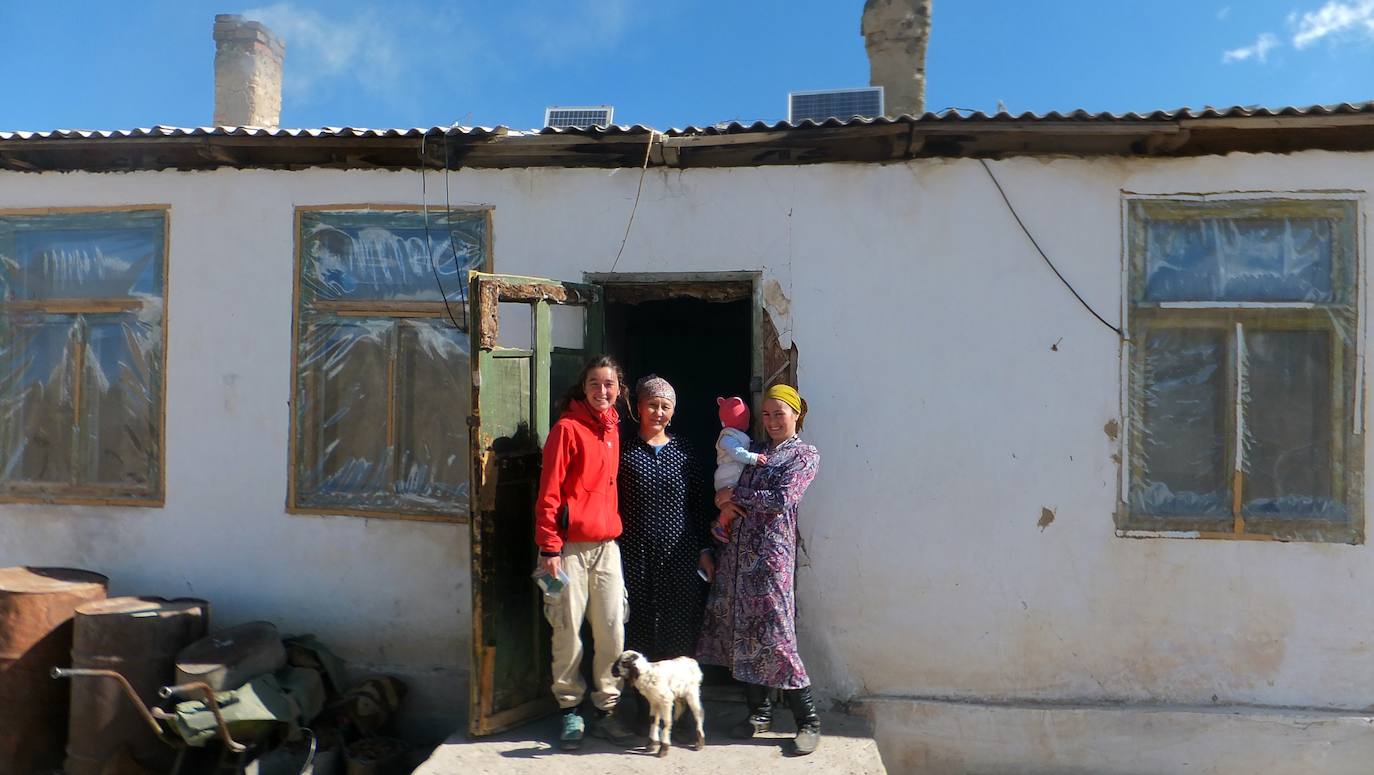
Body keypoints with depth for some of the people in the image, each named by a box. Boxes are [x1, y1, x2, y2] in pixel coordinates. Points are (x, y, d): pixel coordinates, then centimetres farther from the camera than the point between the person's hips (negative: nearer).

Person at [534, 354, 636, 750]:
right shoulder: (568, 428, -8)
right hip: (571, 547, -5)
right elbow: (549, 492, -11)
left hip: (607, 545, 6)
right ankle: (570, 711, 20)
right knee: (569, 633, 3)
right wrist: (549, 548, -14)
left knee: (612, 631, 6)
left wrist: (616, 528, 13)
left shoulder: (613, 428, 11)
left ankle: (606, 710, 20)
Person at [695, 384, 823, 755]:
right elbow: (724, 485, 20)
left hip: (771, 549, -6)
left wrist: (736, 494, -6)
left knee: (773, 632, -8)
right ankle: (759, 711, 21)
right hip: (737, 547, 6)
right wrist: (723, 506, -2)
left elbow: (782, 498, -12)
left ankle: (808, 719, 5)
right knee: (740, 628, 7)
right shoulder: (753, 450, 18)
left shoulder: (806, 455, 2)